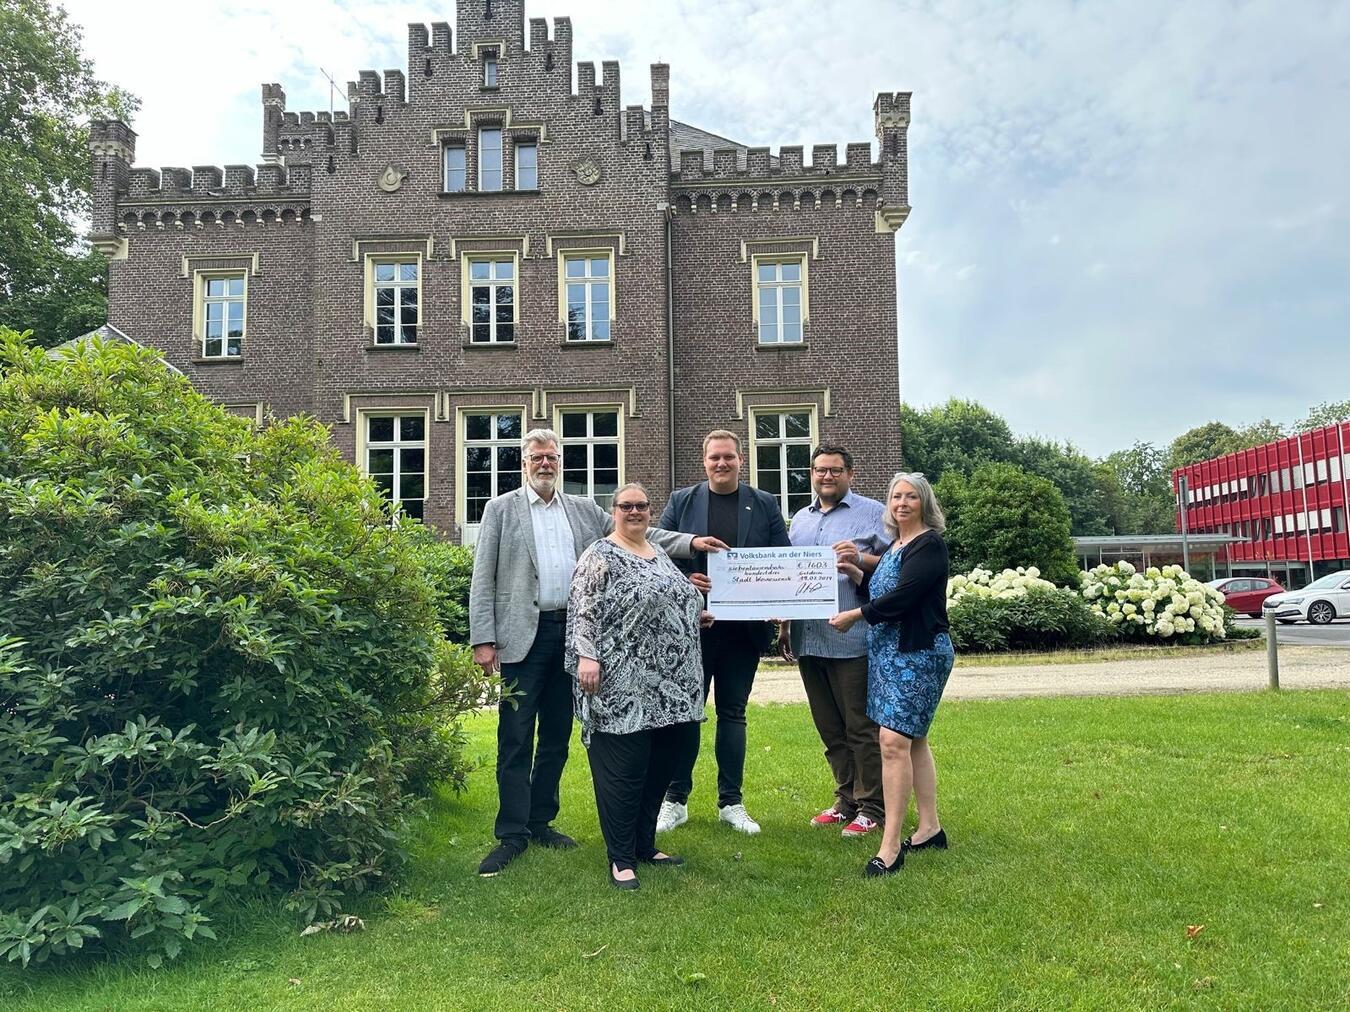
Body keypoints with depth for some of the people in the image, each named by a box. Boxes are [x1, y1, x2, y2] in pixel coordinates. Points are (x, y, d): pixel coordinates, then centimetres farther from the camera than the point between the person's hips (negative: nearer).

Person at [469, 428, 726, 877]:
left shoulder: (584, 510, 13)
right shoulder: (501, 509, 3)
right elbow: (483, 578, -1)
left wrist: (690, 542, -1)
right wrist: (483, 639, -9)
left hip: (571, 633, 4)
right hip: (524, 635, -4)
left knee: (556, 736, 12)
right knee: (515, 739, -2)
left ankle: (541, 822, 25)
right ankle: (512, 834, 8)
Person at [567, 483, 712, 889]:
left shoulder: (659, 555, 17)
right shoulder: (600, 557, -6)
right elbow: (584, 611, -13)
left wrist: (696, 617, 14)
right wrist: (586, 655, -22)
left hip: (667, 686, 8)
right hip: (622, 686, -8)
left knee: (658, 767, 13)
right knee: (624, 770, -3)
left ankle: (645, 844, 27)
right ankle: (621, 858, 9)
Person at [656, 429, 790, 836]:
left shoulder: (765, 505, 6)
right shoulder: (681, 502, 4)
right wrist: (683, 582, -14)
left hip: (744, 627, 1)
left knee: (733, 712, 10)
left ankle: (731, 802, 21)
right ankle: (675, 800, 17)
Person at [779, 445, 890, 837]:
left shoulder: (873, 513, 0)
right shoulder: (800, 519, 18)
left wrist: (859, 558, -21)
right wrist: (784, 625, 16)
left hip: (851, 639, -6)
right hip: (807, 639, 6)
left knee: (861, 728, 1)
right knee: (829, 729, 14)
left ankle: (870, 808, 12)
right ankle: (846, 801, 26)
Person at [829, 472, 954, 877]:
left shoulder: (930, 545, -11)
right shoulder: (894, 546, 16)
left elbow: (902, 597, -19)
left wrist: (854, 615, -10)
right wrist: (859, 576, 2)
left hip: (918, 653, -9)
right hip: (887, 651, 9)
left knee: (895, 741, -14)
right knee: (913, 740, 14)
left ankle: (890, 846, -11)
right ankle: (929, 828, 25)